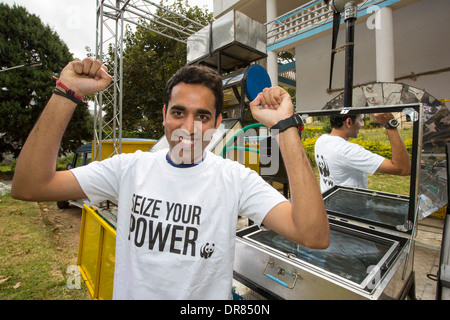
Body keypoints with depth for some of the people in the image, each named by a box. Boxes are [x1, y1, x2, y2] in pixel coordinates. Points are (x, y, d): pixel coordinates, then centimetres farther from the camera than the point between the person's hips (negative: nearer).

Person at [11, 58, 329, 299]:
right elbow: (29, 187, -14)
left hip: (207, 296, -1)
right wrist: (67, 96, -22)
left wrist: (285, 127, -34)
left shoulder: (236, 179, -20)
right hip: (130, 292, 3)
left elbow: (315, 236, -29)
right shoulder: (130, 168, -11)